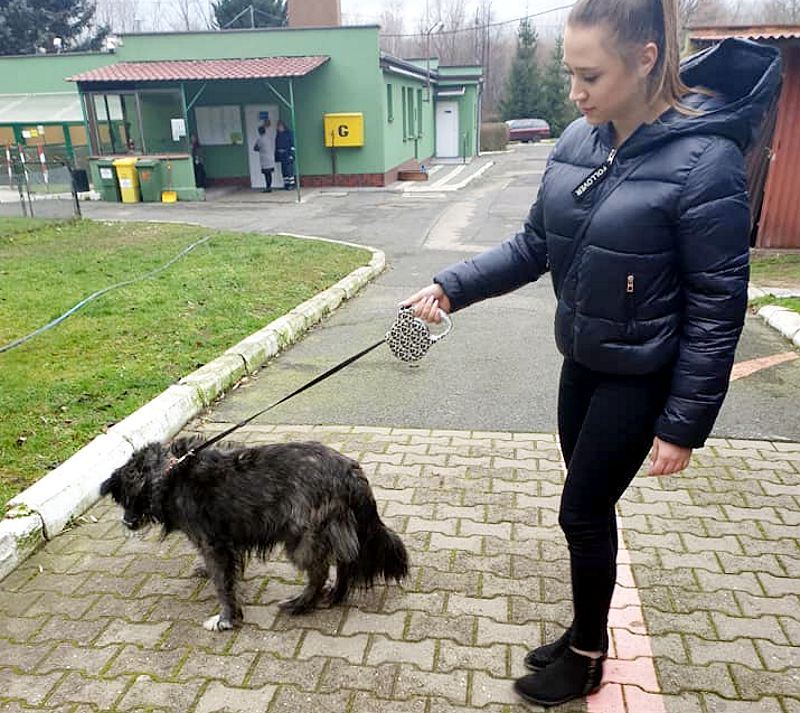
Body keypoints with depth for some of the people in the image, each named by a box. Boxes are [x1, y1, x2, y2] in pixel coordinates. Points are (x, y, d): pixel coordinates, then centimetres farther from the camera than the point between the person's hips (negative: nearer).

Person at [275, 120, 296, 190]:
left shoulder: (289, 133, -4)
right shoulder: (278, 135, 12)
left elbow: (292, 144, -8)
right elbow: (276, 146, 16)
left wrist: (291, 154, -15)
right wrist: (276, 155, 12)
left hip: (288, 155, -6)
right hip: (281, 155, 6)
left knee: (289, 170, -9)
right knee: (284, 170, 5)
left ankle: (291, 184, -4)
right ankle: (286, 184, 10)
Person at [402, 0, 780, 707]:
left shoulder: (704, 160, -21)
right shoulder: (578, 141, -2)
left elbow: (717, 308, -18)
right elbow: (535, 245, 6)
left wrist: (684, 423, -15)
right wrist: (453, 285, -5)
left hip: (641, 377, -6)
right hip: (583, 362, 6)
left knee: (583, 512, 5)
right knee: (591, 506, 18)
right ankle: (587, 634, 41)